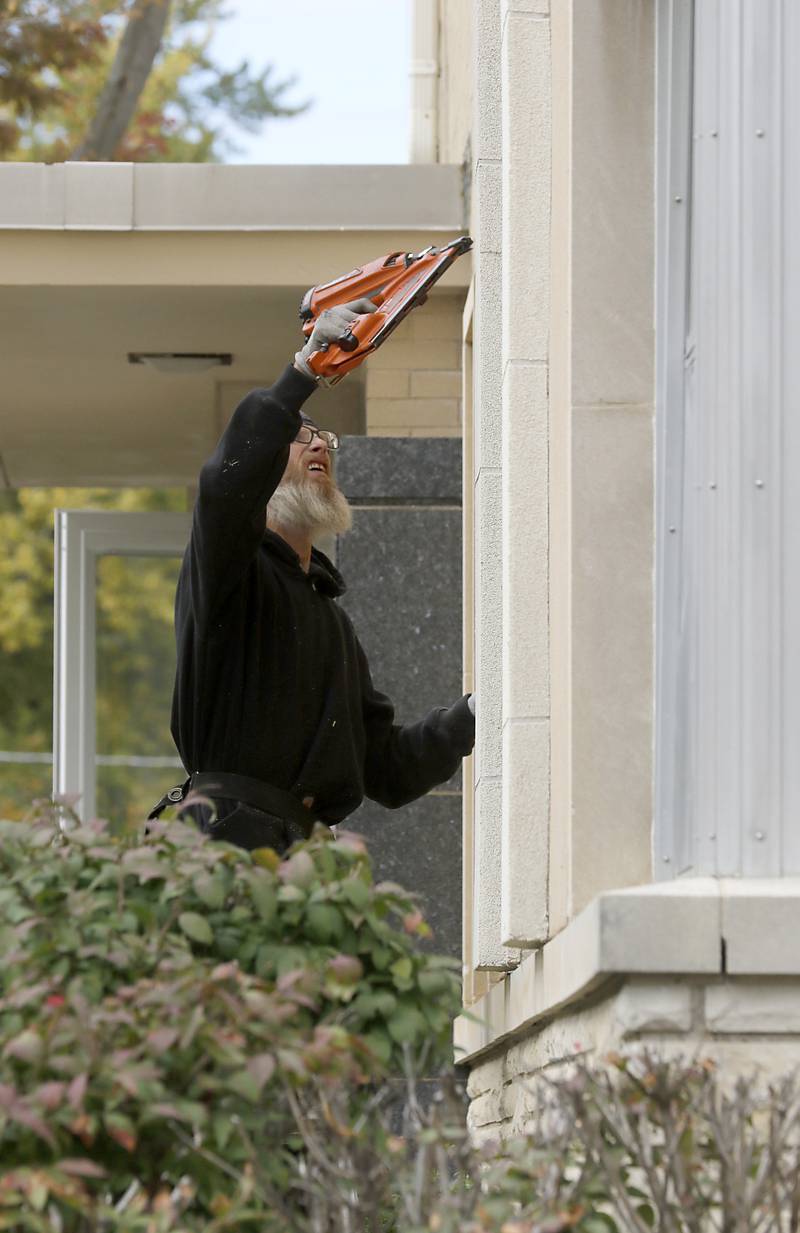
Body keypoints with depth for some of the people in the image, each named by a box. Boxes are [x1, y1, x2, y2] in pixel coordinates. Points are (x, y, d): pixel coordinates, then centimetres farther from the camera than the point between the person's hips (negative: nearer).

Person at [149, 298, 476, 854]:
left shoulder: (333, 618, 30)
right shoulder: (233, 575, 8)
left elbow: (388, 770, 26)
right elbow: (227, 483, -18)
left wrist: (473, 714, 11)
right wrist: (305, 370, -22)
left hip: (299, 850, 7)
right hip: (227, 830, -7)